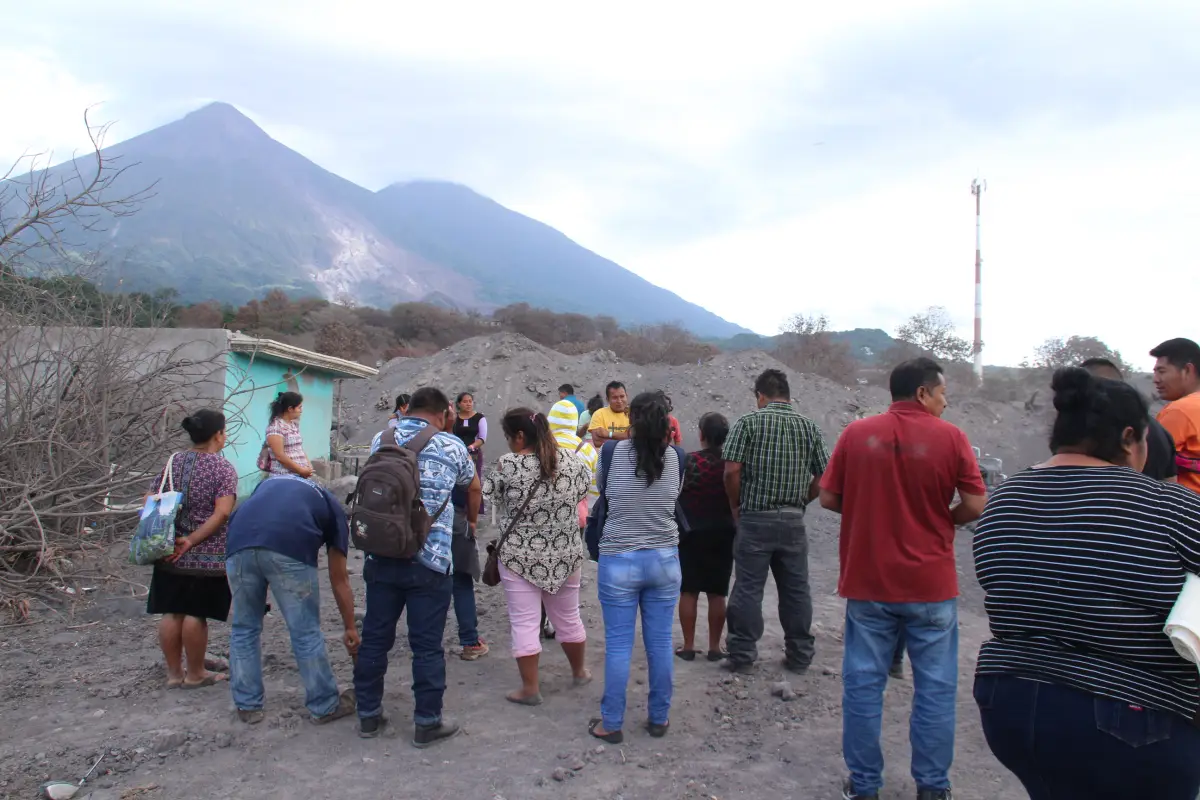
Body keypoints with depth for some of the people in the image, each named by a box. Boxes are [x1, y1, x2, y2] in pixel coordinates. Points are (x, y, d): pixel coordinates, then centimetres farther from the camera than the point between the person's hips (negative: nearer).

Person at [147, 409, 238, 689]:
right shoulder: (223, 468, -8)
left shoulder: (172, 462, 8)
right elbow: (222, 512, -19)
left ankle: (173, 673, 22)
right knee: (196, 614, 3)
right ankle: (195, 674, 16)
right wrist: (192, 540, -16)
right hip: (207, 557, -5)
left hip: (170, 554, 5)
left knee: (171, 613, 11)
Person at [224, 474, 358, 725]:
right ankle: (325, 706, 25)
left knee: (244, 628, 22)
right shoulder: (332, 506, 29)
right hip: (289, 547, -3)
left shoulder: (270, 483, 40)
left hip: (239, 543, 3)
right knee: (306, 632, 12)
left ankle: (247, 705, 32)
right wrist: (350, 628, 40)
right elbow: (339, 580, 31)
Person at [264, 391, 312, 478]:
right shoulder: (275, 426, -11)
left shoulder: (294, 424, 15)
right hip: (283, 476, -8)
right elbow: (280, 456, -17)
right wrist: (301, 470, -15)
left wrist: (308, 467, 2)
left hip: (300, 475, 8)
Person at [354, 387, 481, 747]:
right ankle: (427, 722, 14)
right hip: (430, 561, -3)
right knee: (427, 645, 5)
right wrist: (472, 521, 38)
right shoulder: (451, 446, 1)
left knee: (374, 638, 14)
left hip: (380, 557, 4)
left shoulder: (380, 440, 9)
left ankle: (368, 715, 26)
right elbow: (473, 487, 19)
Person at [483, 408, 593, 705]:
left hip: (520, 556, -4)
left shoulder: (507, 465, -15)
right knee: (567, 616, 20)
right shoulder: (571, 459, -4)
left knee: (524, 623, 5)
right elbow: (585, 488, 11)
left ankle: (530, 688, 10)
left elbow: (491, 497, -2)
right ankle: (579, 671, 37)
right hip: (566, 554, 4)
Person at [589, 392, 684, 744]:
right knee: (660, 643, 12)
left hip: (619, 560, -2)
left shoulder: (614, 451, -9)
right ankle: (659, 718, 24)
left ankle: (612, 723, 16)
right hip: (665, 559, 2)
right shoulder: (675, 457, -4)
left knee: (618, 645, 6)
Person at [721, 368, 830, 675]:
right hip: (794, 520, 3)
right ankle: (799, 655, 22)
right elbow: (822, 476, 4)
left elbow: (732, 470, -12)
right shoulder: (809, 427, 5)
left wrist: (736, 505, 1)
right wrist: (800, 500, 14)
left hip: (755, 519, -3)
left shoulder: (748, 423, -5)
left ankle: (742, 655, 10)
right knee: (796, 589, 12)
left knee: (748, 589, 5)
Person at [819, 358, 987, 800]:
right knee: (935, 688, 12)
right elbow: (975, 505, -6)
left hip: (867, 582, 1)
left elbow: (829, 498, 1)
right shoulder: (950, 437, -6)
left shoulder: (856, 433, -2)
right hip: (931, 585, -1)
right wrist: (940, 518, 12)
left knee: (864, 684, 10)